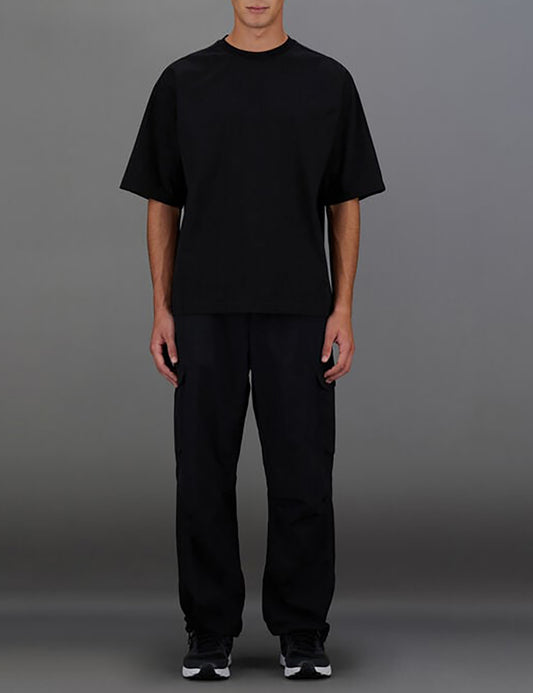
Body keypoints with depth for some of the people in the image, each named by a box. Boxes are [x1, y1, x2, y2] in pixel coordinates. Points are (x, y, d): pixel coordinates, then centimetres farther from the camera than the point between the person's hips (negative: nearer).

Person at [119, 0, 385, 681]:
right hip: (205, 313, 0)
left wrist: (343, 308, -3)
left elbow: (345, 202, 5)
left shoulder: (328, 82, 5)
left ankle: (302, 632, 15)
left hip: (299, 314, 0)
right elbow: (162, 202, 6)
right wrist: (161, 310, -1)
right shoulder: (183, 82, 5)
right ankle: (210, 632, 16)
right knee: (204, 477, 4)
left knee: (302, 477, 2)